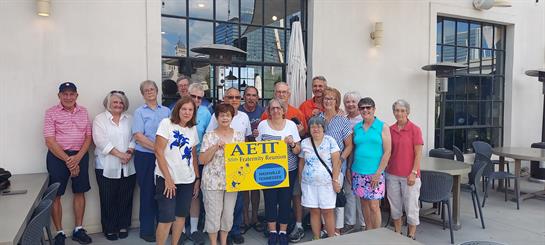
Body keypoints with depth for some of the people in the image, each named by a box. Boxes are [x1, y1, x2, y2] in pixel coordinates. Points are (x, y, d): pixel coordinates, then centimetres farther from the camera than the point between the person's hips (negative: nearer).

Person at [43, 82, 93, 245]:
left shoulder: (83, 112, 6)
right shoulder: (51, 113, -4)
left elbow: (88, 136, 4)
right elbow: (50, 141, -10)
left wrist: (77, 157, -11)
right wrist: (68, 160, -15)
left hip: (80, 155, 3)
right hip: (58, 156, -3)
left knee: (80, 192, 9)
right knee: (56, 195, 2)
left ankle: (78, 229, 21)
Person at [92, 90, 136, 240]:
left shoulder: (129, 119, 11)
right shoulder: (100, 119, 0)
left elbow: (133, 138, 6)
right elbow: (101, 141, -12)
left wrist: (129, 153, -12)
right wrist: (120, 154, -17)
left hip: (127, 167, 3)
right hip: (107, 167, -3)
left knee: (125, 198, 8)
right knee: (108, 199, 5)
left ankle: (123, 226, 23)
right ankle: (109, 228, 19)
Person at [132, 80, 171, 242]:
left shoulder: (166, 111, 10)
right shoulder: (139, 112, 0)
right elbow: (138, 136, -10)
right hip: (145, 157, -3)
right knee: (148, 192, 4)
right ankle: (146, 230, 16)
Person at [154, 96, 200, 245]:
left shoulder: (193, 128, 9)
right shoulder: (166, 123, -7)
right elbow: (159, 152, -11)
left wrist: (197, 178, 10)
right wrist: (168, 178, -14)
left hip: (188, 180, 5)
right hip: (167, 179, -5)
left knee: (181, 216, 11)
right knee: (167, 218, -4)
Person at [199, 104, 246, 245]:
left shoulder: (239, 135, 5)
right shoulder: (209, 136, -4)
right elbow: (202, 160, -9)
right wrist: (216, 146, -20)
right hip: (213, 181, -3)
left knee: (228, 213, 12)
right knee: (214, 213, 4)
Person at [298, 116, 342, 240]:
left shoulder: (330, 141, -3)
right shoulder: (304, 143, 5)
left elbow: (336, 162, -6)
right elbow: (301, 163, 12)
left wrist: (335, 180, -11)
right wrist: (300, 181, 10)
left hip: (327, 183, -2)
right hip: (309, 183, 2)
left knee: (327, 211, 2)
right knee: (314, 211, 8)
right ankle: (316, 238, 20)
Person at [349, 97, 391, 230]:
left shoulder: (382, 127, -2)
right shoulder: (356, 128, 9)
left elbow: (387, 152, -6)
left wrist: (378, 172, -11)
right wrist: (349, 169, 7)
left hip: (374, 173, -4)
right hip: (358, 172, 4)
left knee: (374, 206, -2)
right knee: (364, 203, 11)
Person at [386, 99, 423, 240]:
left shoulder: (415, 129, -7)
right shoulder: (390, 129, 4)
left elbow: (418, 154, -7)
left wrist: (414, 173, -13)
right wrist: (385, 170, 5)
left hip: (409, 175, -4)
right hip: (392, 174, 4)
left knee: (411, 206, 5)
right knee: (395, 205, 13)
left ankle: (411, 236, 21)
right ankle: (397, 233, 29)